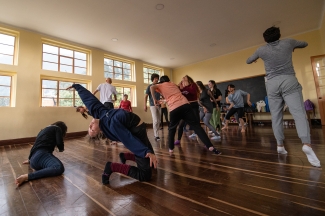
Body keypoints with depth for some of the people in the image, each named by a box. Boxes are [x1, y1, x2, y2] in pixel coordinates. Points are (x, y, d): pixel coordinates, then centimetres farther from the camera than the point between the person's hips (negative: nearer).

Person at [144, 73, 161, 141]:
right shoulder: (149, 86, 0)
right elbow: (146, 96, -3)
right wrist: (145, 105, -11)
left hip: (159, 105, 5)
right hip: (153, 105, -5)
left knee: (159, 121, 8)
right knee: (155, 120, -12)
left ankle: (155, 133, 22)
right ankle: (156, 135, -7)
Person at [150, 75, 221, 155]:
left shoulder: (160, 86, 18)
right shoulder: (173, 84, 30)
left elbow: (152, 87, -1)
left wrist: (155, 99, 5)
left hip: (174, 109, -2)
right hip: (185, 105, 3)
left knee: (171, 129, 19)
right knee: (196, 125, 0)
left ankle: (171, 148, 22)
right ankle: (210, 146, -7)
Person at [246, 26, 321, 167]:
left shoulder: (262, 50, 7)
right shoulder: (288, 42, 10)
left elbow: (248, 61, 23)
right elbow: (305, 44, 30)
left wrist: (255, 58, 45)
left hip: (272, 84, 1)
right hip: (289, 81, 0)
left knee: (276, 116, 5)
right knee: (299, 113, -9)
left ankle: (280, 145, 7)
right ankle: (307, 144, -25)